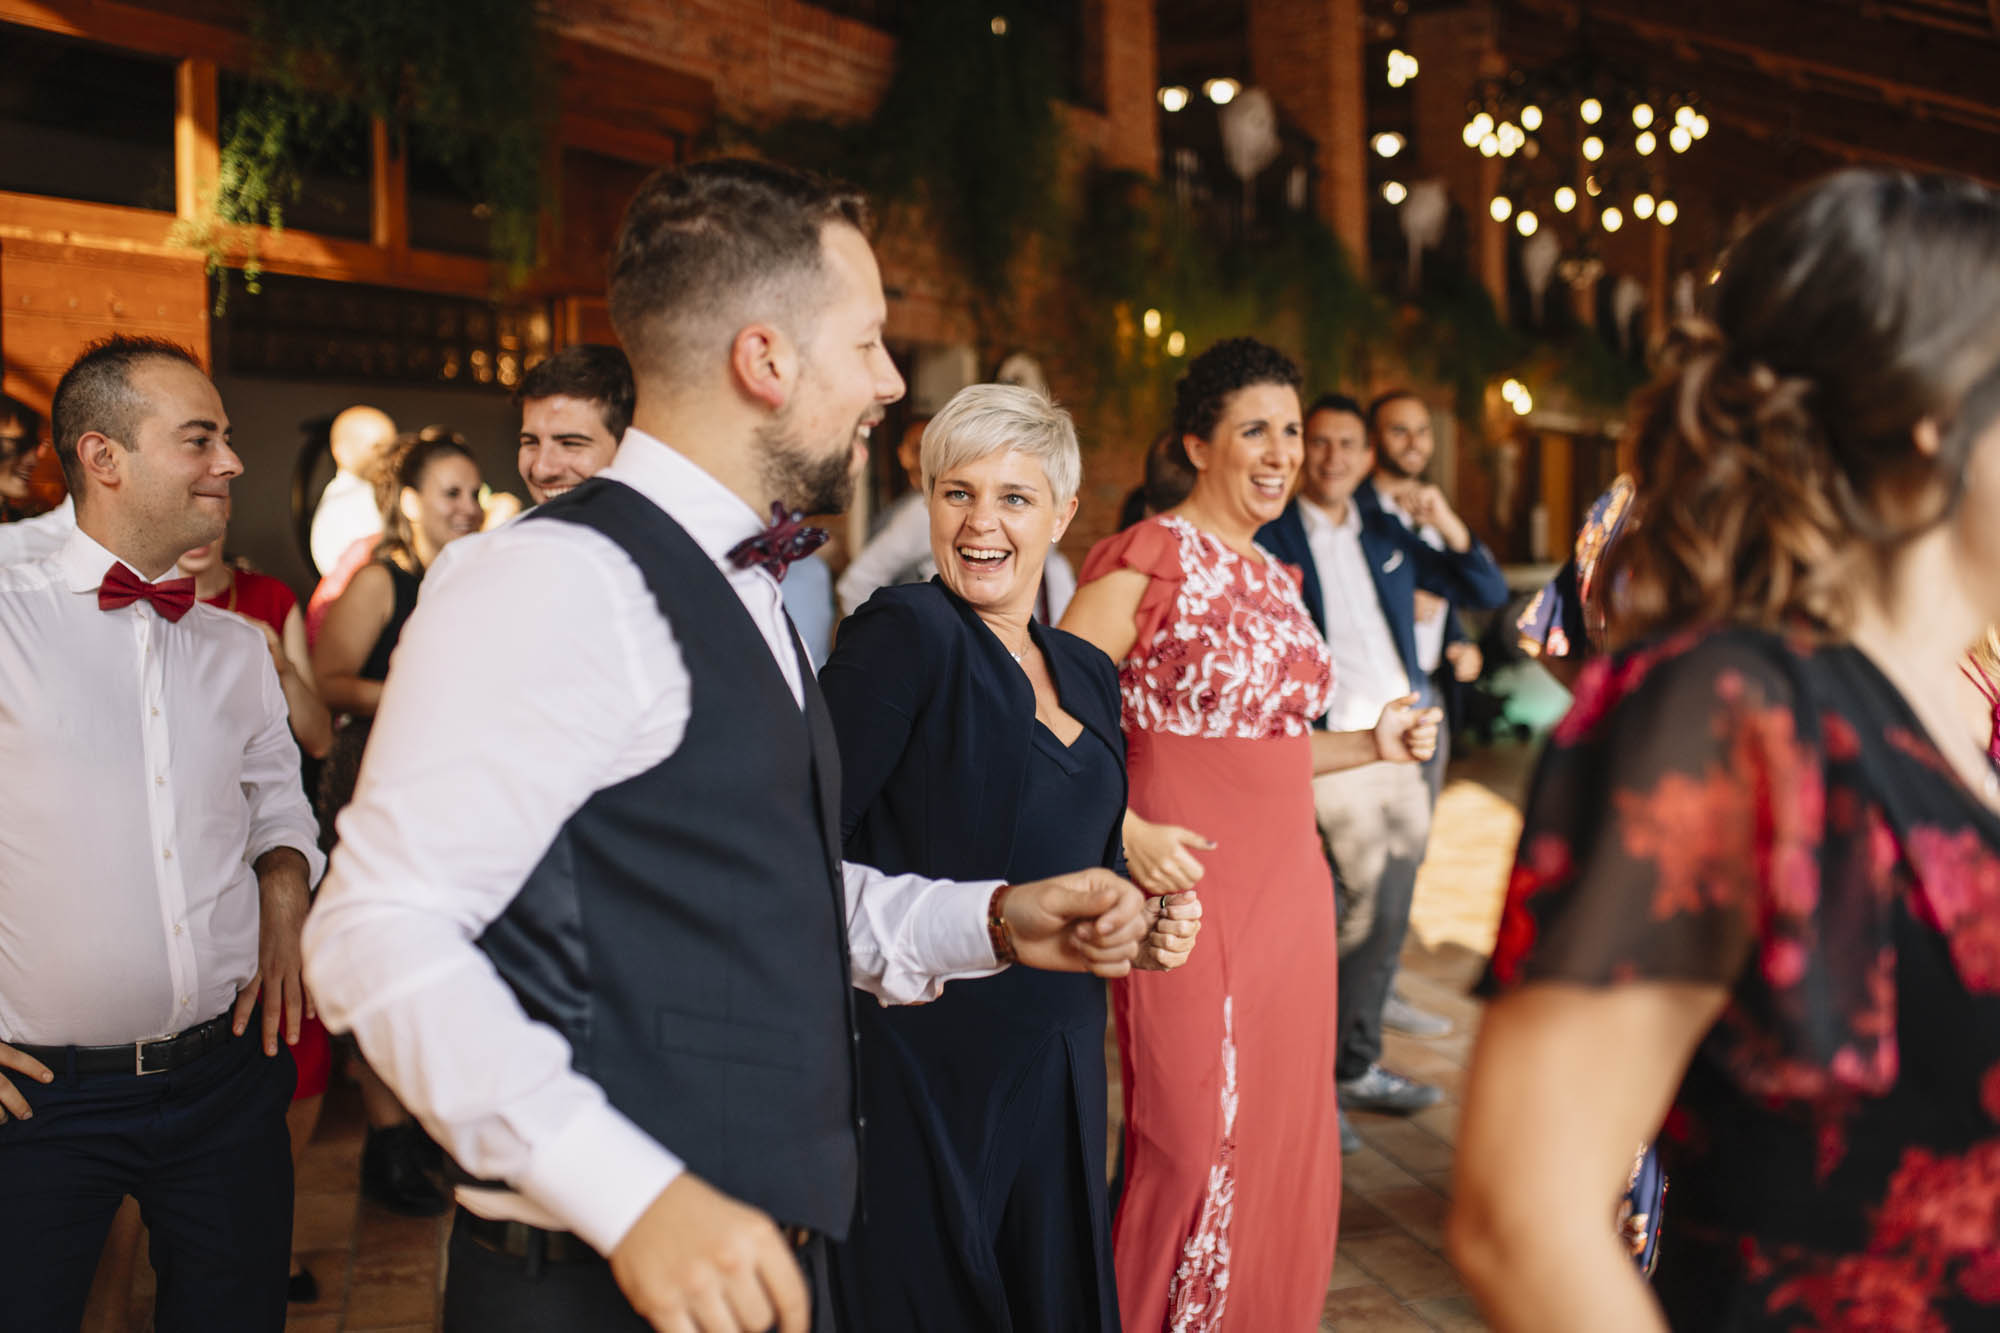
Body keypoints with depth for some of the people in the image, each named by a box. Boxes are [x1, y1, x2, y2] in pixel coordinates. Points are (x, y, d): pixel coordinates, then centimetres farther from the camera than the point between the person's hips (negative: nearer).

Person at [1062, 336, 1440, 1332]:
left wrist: (1371, 746, 13)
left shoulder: (1273, 576, 15)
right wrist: (1126, 832, -23)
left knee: (1284, 1131, 12)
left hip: (1289, 882, 7)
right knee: (1193, 1140, -1)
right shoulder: (1146, 558, -8)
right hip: (1190, 879, -7)